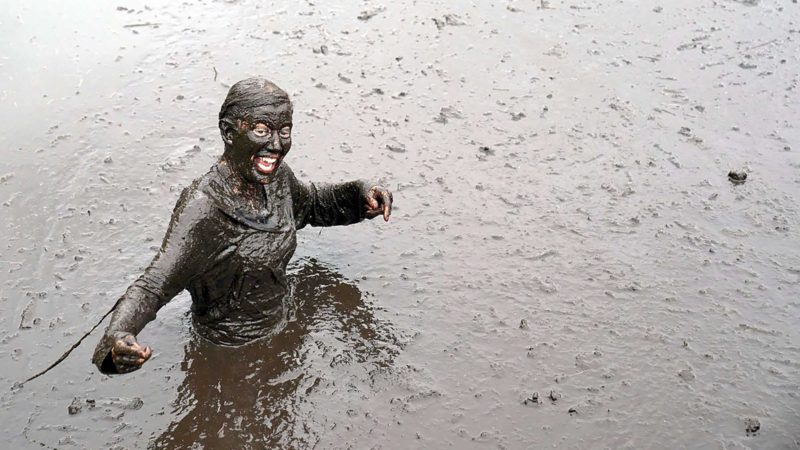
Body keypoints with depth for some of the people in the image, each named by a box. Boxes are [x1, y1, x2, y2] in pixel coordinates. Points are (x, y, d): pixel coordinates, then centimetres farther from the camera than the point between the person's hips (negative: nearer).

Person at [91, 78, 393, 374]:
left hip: (282, 322, 6)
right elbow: (155, 284, -39)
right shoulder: (203, 209, -34)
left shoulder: (276, 175, -12)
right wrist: (118, 336, -59)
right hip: (233, 348, -6)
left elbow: (311, 203, 9)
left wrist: (360, 193, -8)